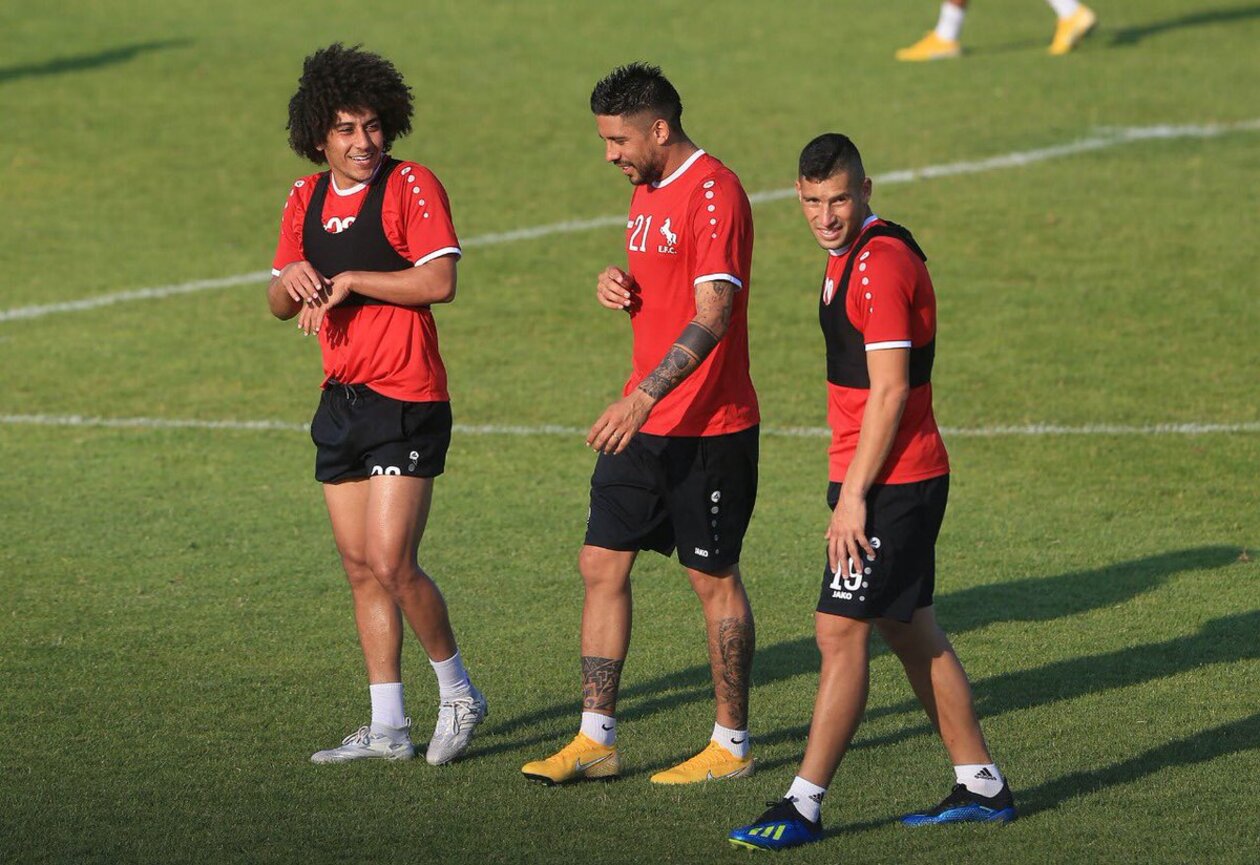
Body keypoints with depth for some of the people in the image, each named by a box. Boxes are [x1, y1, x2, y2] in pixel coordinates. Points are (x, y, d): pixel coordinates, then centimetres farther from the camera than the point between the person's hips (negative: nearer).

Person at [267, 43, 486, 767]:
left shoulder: (412, 186, -8)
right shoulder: (307, 199, 12)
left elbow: (440, 280, -18)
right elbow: (281, 306, 16)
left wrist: (348, 282, -16)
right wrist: (291, 279, -7)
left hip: (407, 401, -7)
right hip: (342, 401, 7)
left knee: (393, 565, -12)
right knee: (361, 567, 7)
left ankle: (459, 694, 7)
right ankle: (388, 727, 13)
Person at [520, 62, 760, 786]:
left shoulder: (713, 191, -16)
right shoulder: (647, 191, 13)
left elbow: (712, 315, -24)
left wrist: (646, 397, -32)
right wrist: (617, 286, 3)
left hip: (708, 427, -9)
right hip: (645, 422, 9)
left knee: (714, 579, 1)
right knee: (603, 564, 5)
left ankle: (732, 745, 13)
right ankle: (596, 740, 10)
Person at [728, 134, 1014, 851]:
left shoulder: (880, 264, -17)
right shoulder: (851, 256, 15)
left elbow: (889, 391, -20)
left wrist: (853, 495, -19)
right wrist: (853, 487, 21)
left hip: (891, 482, -10)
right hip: (909, 478, 10)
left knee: (841, 631, -8)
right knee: (912, 631, 14)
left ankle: (804, 806, -6)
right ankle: (982, 785, 21)